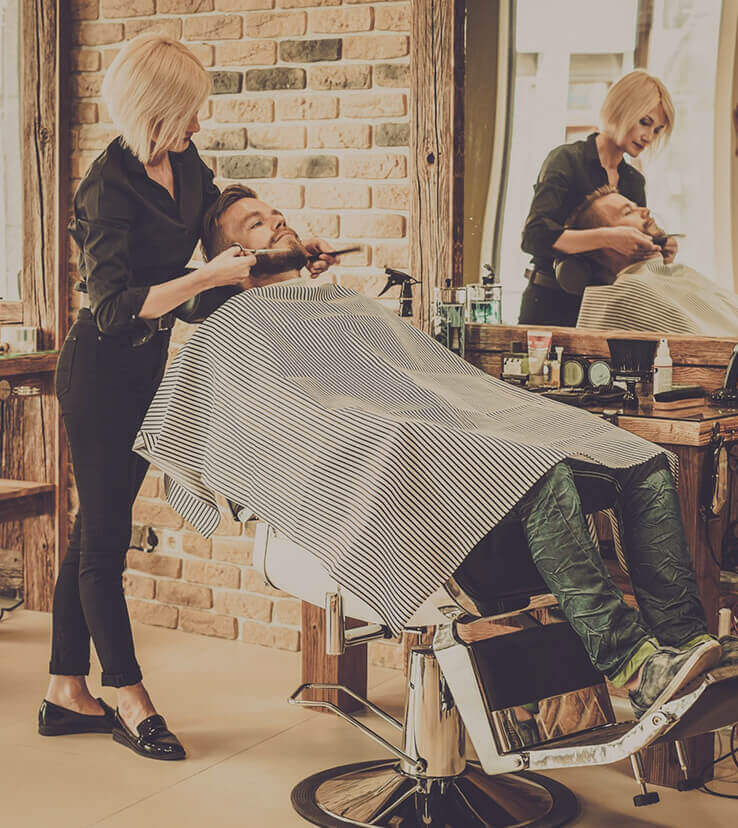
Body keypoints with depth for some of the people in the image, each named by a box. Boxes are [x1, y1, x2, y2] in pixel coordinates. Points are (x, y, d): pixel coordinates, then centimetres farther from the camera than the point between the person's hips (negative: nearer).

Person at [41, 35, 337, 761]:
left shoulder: (184, 161, 2)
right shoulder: (109, 188, -21)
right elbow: (115, 307, -26)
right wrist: (208, 279, -27)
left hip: (145, 367, 8)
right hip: (99, 373, -8)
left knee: (98, 532, 12)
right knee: (103, 536, 1)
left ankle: (65, 693, 22)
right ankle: (130, 699, 10)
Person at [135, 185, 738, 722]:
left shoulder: (345, 299, 35)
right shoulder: (236, 327, 13)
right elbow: (282, 415, -3)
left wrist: (517, 410, 15)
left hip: (472, 424, 8)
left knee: (646, 466, -11)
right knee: (544, 478, -35)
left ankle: (682, 638, -20)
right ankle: (631, 663, -38)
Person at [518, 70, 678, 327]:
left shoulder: (635, 181, 16)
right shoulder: (567, 160, -4)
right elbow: (535, 235, -18)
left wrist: (660, 254, -4)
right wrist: (606, 238, -28)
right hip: (551, 306, -6)